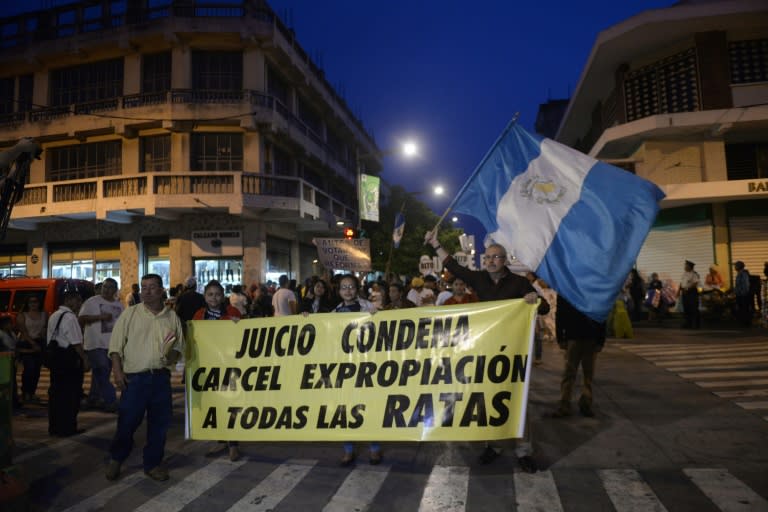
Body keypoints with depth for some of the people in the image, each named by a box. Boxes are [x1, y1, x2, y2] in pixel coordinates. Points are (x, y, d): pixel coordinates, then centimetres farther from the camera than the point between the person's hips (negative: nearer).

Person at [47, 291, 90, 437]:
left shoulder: (54, 316, 15)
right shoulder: (70, 317, -15)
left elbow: (50, 339, 17)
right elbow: (76, 342, -18)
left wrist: (53, 355, 20)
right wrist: (85, 359, -13)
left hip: (55, 357, 9)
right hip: (69, 358, -9)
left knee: (56, 392, 15)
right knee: (70, 394, 0)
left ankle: (54, 427, 23)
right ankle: (67, 428, 7)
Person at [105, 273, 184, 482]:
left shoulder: (172, 317, 7)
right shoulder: (130, 314, 1)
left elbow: (179, 345, 11)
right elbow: (116, 345, 0)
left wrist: (172, 355, -10)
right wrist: (117, 371, -8)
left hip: (161, 377, 2)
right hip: (135, 377, -2)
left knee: (159, 422, 8)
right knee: (127, 421, 3)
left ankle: (152, 463, 24)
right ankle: (116, 460, 29)